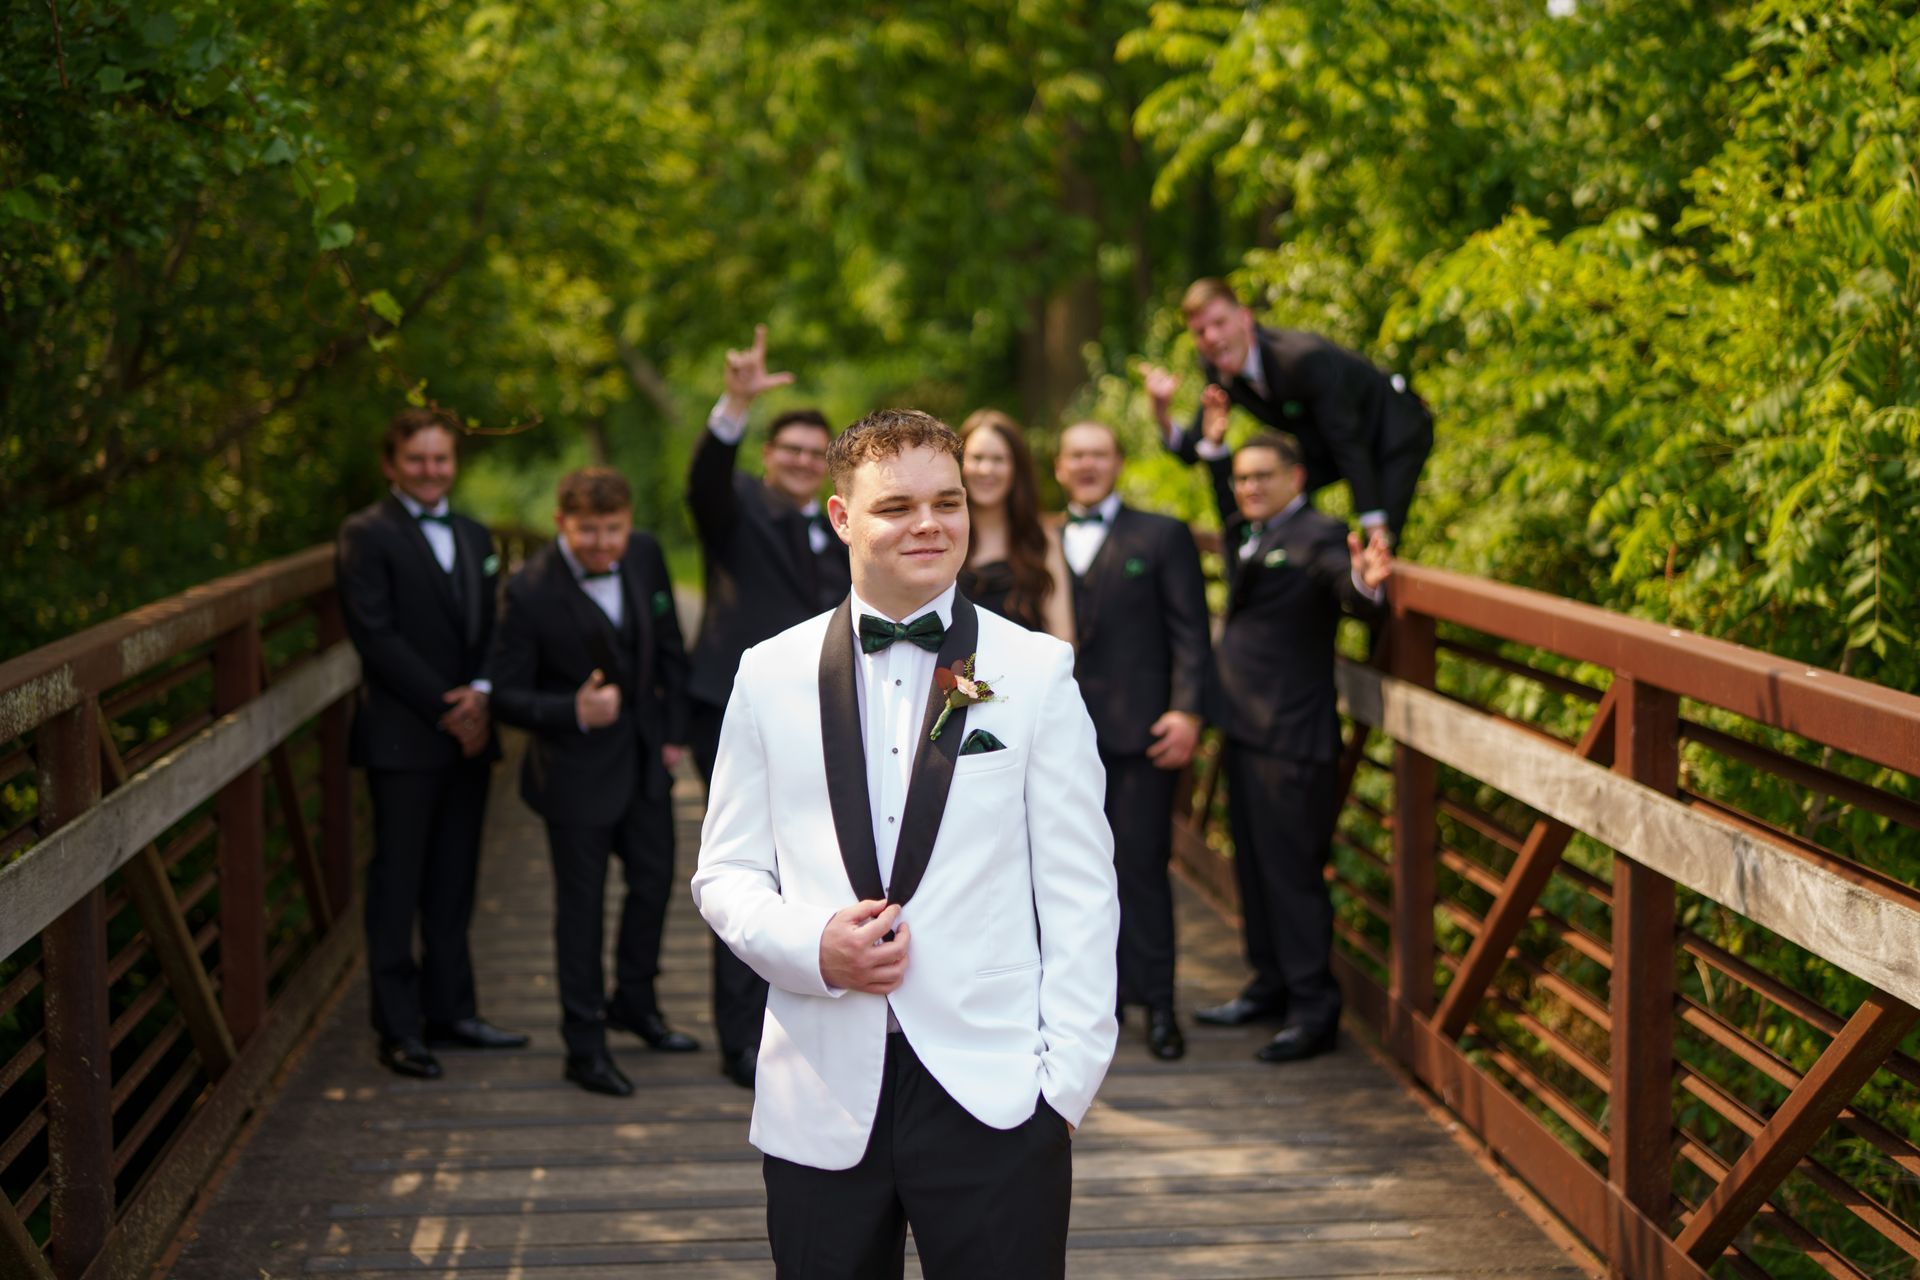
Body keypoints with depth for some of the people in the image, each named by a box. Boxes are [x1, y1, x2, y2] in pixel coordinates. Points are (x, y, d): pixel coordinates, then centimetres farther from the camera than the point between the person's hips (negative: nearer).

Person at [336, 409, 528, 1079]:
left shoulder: (475, 538, 17)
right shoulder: (367, 535, -5)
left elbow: (492, 629, 14)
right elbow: (377, 636, -12)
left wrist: (482, 693, -7)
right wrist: (447, 709, -14)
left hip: (468, 736, 6)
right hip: (402, 739, -6)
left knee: (454, 881, 11)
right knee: (397, 885, -2)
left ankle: (450, 1010, 20)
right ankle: (398, 1029, 3)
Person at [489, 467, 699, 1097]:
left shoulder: (645, 556, -7)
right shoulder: (531, 591, -23)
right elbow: (506, 696, -18)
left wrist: (675, 730, 5)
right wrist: (575, 712, -34)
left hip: (644, 754, 6)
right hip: (578, 766, -6)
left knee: (654, 878, 18)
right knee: (582, 902, 3)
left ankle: (633, 1003, 40)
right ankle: (584, 1046, 16)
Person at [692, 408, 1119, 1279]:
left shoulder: (1037, 671, 3)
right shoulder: (770, 675, 7)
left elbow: (1080, 886, 1)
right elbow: (725, 872, 10)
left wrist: (1067, 1075, -6)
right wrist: (810, 946, -10)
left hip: (992, 1099, -1)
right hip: (820, 1102, 2)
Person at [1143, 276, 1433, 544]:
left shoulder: (1304, 358, -36)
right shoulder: (1216, 370, -13)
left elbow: (1349, 446, -31)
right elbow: (1194, 450, -9)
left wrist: (1375, 528, -32)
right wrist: (1163, 413, -31)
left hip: (1397, 431, -7)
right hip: (1324, 445, 7)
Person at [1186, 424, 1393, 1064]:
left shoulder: (1317, 537, -13)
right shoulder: (1245, 536, 13)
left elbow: (1344, 587, -31)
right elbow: (1229, 519, 35)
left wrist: (1364, 583, -54)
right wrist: (1214, 445, 23)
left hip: (1292, 740, -9)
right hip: (1245, 729, 9)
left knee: (1293, 870, -5)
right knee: (1253, 865, 17)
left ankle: (1314, 1010, 2)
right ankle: (1270, 986, 30)